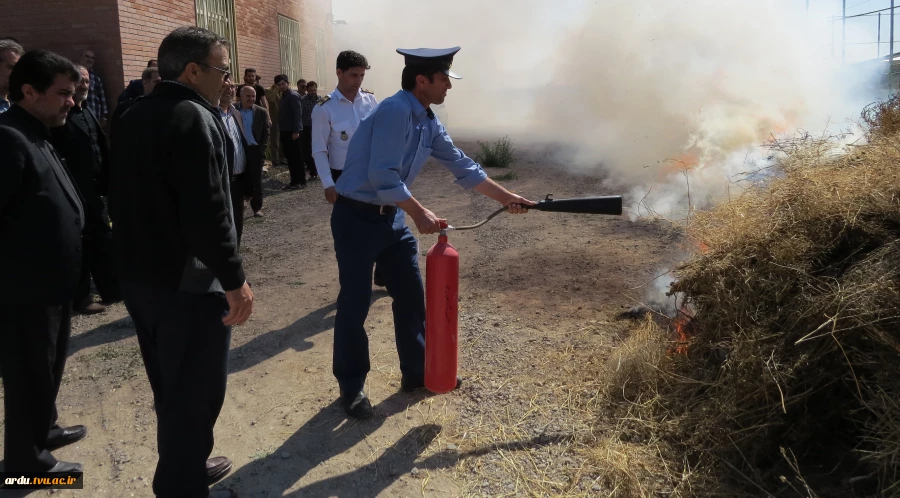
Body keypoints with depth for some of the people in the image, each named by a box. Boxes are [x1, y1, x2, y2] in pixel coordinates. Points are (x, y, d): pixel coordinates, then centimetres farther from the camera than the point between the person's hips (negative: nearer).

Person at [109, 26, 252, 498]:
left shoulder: (131, 119, 11)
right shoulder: (194, 119, -18)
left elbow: (124, 201, 17)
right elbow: (207, 212, -25)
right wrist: (234, 278, -18)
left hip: (138, 277, 9)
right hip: (188, 283, -9)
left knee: (169, 386, 22)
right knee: (194, 392, 4)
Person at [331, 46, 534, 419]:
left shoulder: (429, 122, 6)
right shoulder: (395, 112, -22)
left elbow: (460, 166, 13)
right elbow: (383, 177, -28)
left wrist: (505, 197, 12)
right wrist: (420, 214, -23)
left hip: (392, 217, 9)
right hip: (357, 218, -9)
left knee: (411, 296, 12)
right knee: (355, 305, 1)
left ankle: (416, 372, 28)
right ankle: (351, 387, 16)